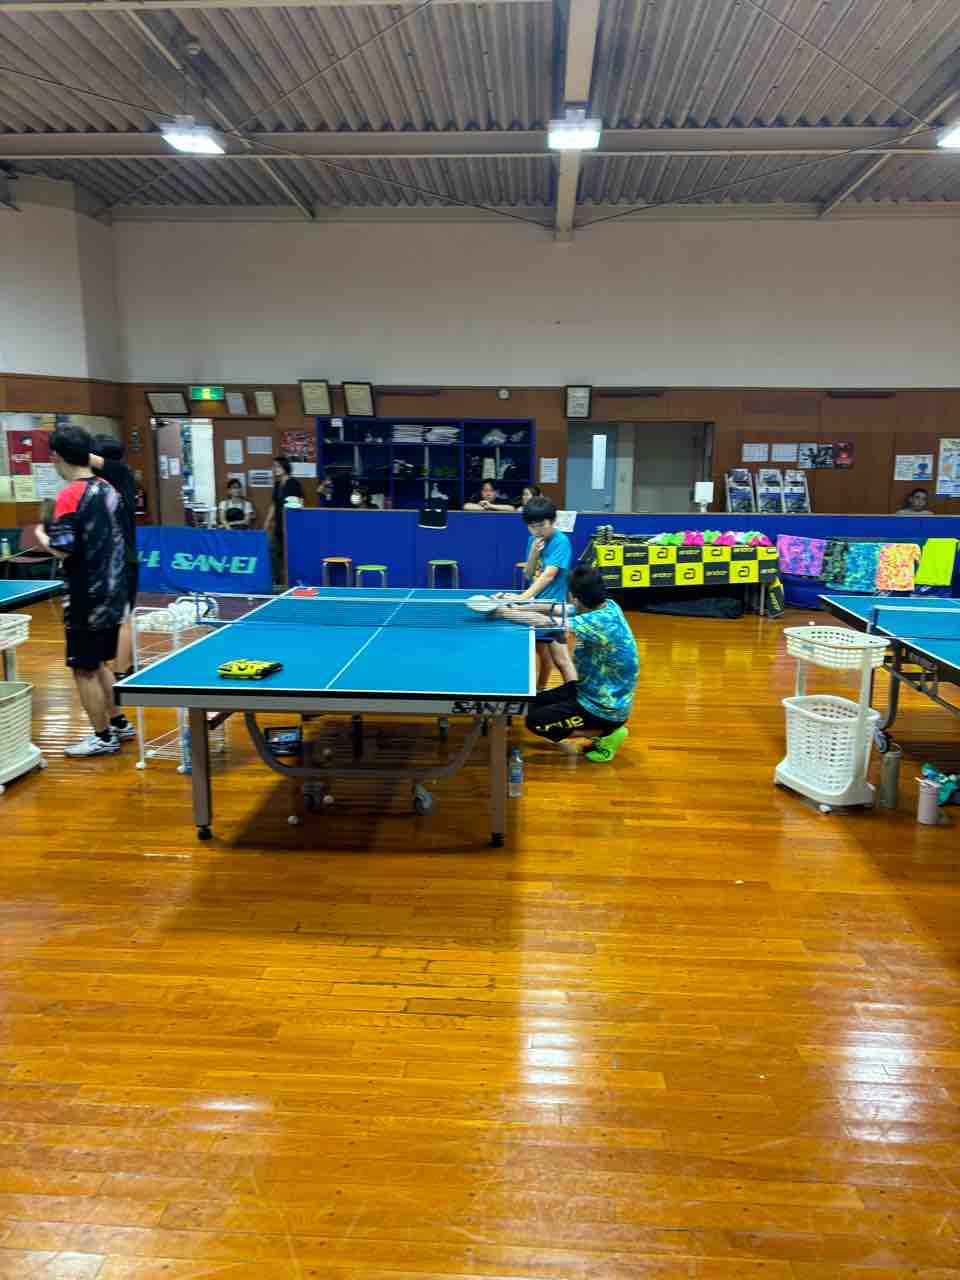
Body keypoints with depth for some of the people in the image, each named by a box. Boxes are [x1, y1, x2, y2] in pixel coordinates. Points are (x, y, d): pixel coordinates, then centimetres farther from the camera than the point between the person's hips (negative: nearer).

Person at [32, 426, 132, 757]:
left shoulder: (70, 495, -17)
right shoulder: (107, 489, 6)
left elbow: (63, 549, -21)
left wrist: (41, 536, -3)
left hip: (87, 599, -8)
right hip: (111, 594, 8)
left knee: (83, 669, 5)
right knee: (98, 664, 22)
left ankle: (103, 737, 13)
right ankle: (118, 723, 30)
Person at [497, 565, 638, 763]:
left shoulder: (601, 621, -30)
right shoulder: (606, 606, -5)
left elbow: (542, 621, -30)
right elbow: (555, 609, 4)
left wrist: (505, 613, -16)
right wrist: (516, 607, -4)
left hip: (605, 708, -9)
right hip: (594, 691, 9)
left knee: (535, 721, -4)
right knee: (535, 704, 15)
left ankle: (607, 733, 0)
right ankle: (604, 729, 13)